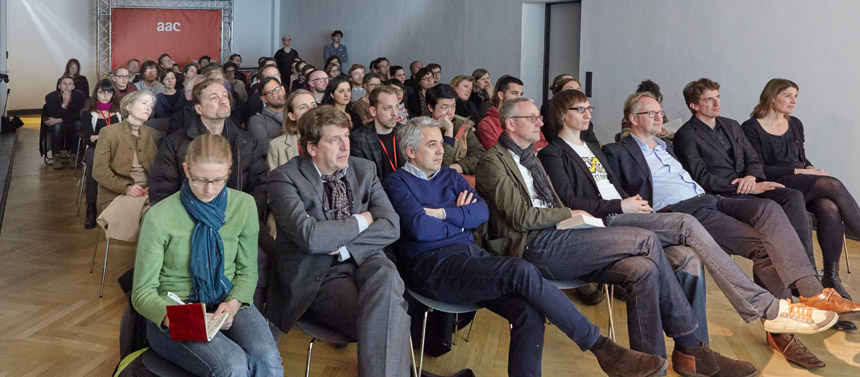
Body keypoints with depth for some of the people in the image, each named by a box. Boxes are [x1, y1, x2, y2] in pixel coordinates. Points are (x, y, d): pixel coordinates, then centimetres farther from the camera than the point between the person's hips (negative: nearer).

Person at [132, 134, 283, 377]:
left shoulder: (243, 205, 1)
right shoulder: (159, 218, -10)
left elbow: (247, 271, 9)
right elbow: (143, 292, -5)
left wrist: (233, 303, -13)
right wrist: (170, 318, -27)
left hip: (227, 302, 3)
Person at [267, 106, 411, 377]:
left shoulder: (364, 170, 11)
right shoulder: (284, 178, -5)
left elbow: (390, 227, 2)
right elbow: (310, 237, -19)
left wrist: (343, 248, -12)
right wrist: (361, 220, -5)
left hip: (364, 262, 4)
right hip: (317, 278, -4)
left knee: (385, 274, -34)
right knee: (388, 318, -32)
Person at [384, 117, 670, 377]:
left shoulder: (449, 176, 24)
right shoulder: (397, 183, 5)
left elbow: (482, 212, 9)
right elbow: (419, 227, -12)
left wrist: (444, 213, -5)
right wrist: (461, 219, 3)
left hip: (471, 255, 7)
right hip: (432, 266, -7)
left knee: (529, 313, -21)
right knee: (522, 271, -27)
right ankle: (602, 348, -19)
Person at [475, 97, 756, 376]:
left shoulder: (530, 159, 28)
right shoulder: (494, 161, -1)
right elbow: (522, 217, -12)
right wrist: (570, 214, -1)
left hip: (552, 239, 9)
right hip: (532, 247, -9)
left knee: (644, 269, -16)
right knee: (647, 240, -17)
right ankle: (689, 346, -9)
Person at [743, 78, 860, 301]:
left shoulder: (795, 125, 21)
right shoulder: (751, 128, 0)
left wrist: (812, 169, 1)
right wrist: (799, 171, -12)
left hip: (804, 183, 6)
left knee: (830, 208, -29)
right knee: (833, 185, -28)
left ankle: (831, 276, -25)